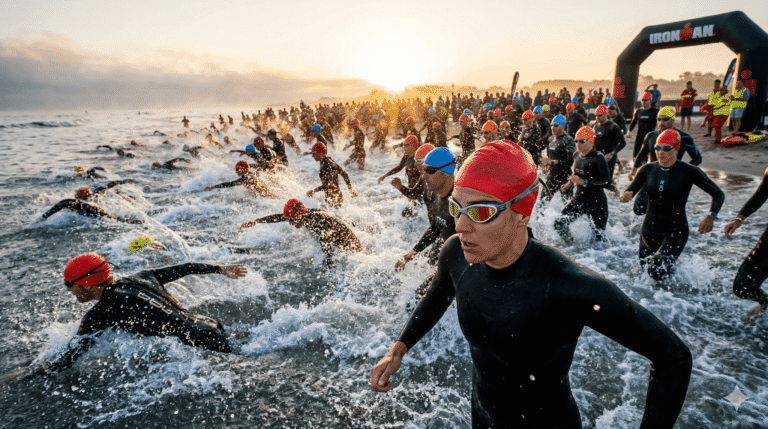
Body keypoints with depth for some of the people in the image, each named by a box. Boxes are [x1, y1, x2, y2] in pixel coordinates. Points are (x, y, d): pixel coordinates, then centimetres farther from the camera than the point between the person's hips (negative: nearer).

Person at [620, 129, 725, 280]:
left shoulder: (689, 172, -10)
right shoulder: (647, 170, -2)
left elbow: (718, 194, -2)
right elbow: (629, 192, 0)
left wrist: (711, 216, -18)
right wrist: (625, 196, -24)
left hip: (675, 231, -4)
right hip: (649, 229, 4)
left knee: (658, 271, -17)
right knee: (644, 267, 16)